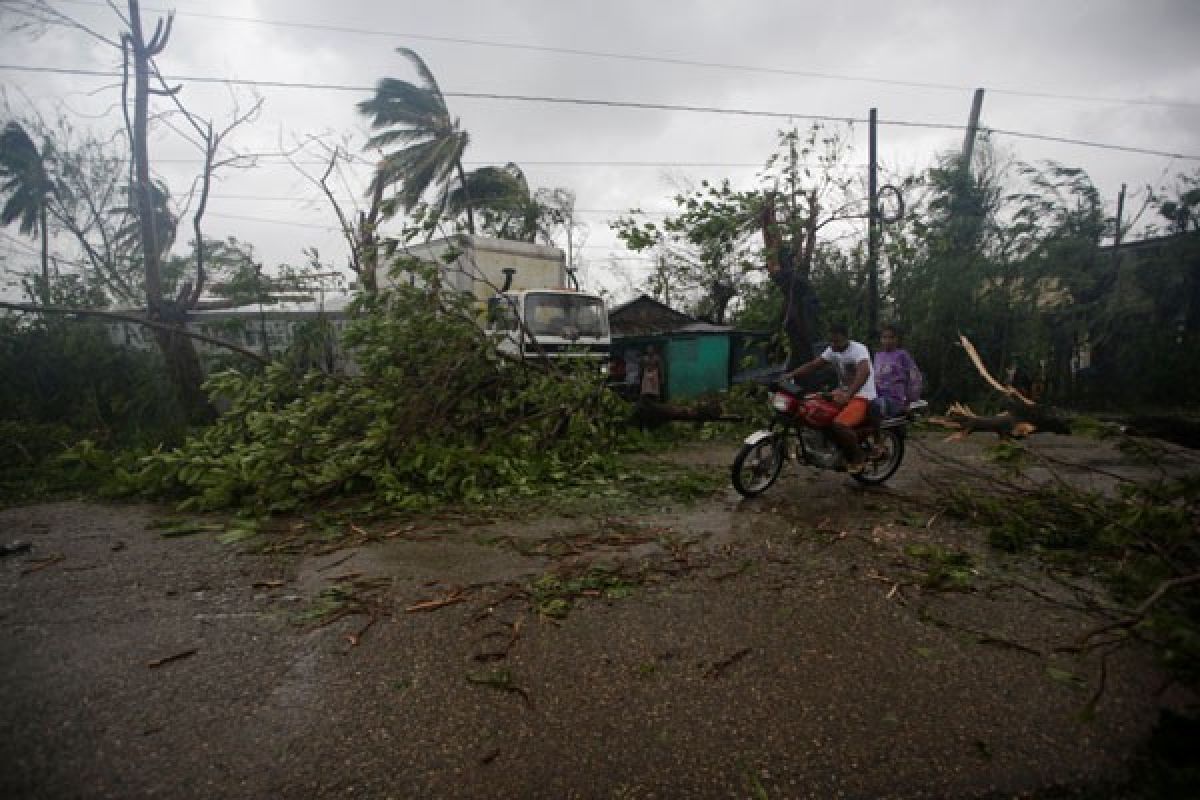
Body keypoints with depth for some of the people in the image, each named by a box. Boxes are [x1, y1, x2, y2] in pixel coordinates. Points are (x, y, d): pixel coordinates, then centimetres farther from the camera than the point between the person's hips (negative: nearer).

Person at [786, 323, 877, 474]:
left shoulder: (859, 349, -20)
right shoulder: (832, 350, 5)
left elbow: (864, 372, -38)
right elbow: (812, 365, 5)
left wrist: (848, 395, -52)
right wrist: (790, 375, -9)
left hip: (862, 396, -8)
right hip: (844, 393, 9)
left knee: (839, 424, -32)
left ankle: (858, 460, -10)